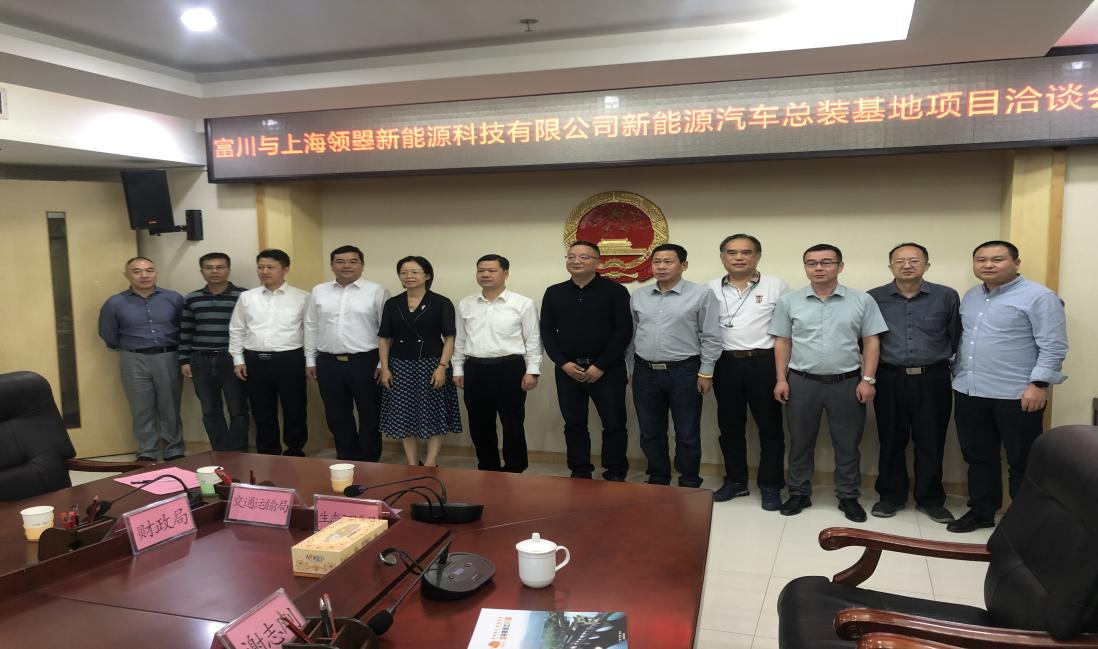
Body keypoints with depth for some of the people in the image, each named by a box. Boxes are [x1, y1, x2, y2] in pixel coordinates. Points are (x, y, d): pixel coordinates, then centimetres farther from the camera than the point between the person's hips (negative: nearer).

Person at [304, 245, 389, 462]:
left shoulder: (376, 292, -4)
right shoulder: (318, 292, 8)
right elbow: (311, 327, 11)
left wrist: (383, 363, -8)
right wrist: (310, 360, 9)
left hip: (365, 362, -3)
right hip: (328, 362, 4)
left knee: (370, 415, 6)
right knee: (337, 416, 12)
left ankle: (369, 462, 19)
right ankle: (346, 459, 27)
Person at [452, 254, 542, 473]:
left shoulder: (523, 304, -3)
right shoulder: (465, 304, 9)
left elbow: (533, 341, -3)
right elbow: (460, 340, 14)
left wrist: (532, 371, -7)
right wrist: (458, 369, 12)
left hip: (510, 368, -4)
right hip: (475, 369, 4)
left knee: (512, 424, 4)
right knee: (479, 424, 11)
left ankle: (514, 471, 18)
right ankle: (487, 469, 26)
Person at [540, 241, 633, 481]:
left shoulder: (614, 291, -3)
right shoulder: (553, 293, 7)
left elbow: (624, 331, -8)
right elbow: (547, 332, 7)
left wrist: (601, 366, -13)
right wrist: (563, 363, -6)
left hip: (607, 370, -3)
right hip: (567, 370, 3)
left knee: (614, 424, 2)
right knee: (574, 424, 10)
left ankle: (615, 475, 16)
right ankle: (579, 474, 23)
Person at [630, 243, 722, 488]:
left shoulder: (701, 294, -5)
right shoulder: (638, 296, 8)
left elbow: (711, 337, -4)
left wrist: (706, 372, -7)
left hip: (684, 372, -4)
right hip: (645, 372, 4)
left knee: (687, 434, 6)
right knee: (650, 433, 12)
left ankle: (689, 485, 20)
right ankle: (657, 481, 27)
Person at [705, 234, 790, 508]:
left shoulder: (777, 287, -1)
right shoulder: (711, 289, 6)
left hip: (764, 363, -2)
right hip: (725, 364, 3)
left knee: (770, 427, 4)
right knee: (730, 426, 11)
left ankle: (770, 486, 16)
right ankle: (735, 480, 25)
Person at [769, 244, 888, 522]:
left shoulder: (862, 301, -1)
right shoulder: (789, 301, 2)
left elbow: (871, 342, 1)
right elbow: (782, 342, 4)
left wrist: (867, 379, -6)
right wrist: (781, 379, 0)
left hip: (847, 383, 0)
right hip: (801, 382, 1)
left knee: (847, 444, 9)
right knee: (800, 442, 10)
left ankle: (849, 497, 24)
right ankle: (799, 493, 25)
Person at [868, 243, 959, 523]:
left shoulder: (947, 297, 2)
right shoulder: (874, 298, 2)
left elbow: (956, 338, 5)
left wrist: (940, 363, 5)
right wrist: (873, 366, 4)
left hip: (932, 379, 0)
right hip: (889, 379, 0)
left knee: (931, 442, 7)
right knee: (891, 440, 9)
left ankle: (930, 499, 23)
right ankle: (891, 495, 23)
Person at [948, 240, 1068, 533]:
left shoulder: (1039, 297, -9)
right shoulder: (970, 297, 13)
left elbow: (1053, 347, -13)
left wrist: (1038, 384, -18)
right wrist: (957, 376, 16)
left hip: (1016, 395, -6)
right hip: (968, 393, 7)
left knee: (1023, 463, 6)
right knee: (978, 458, 15)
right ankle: (981, 512, 27)